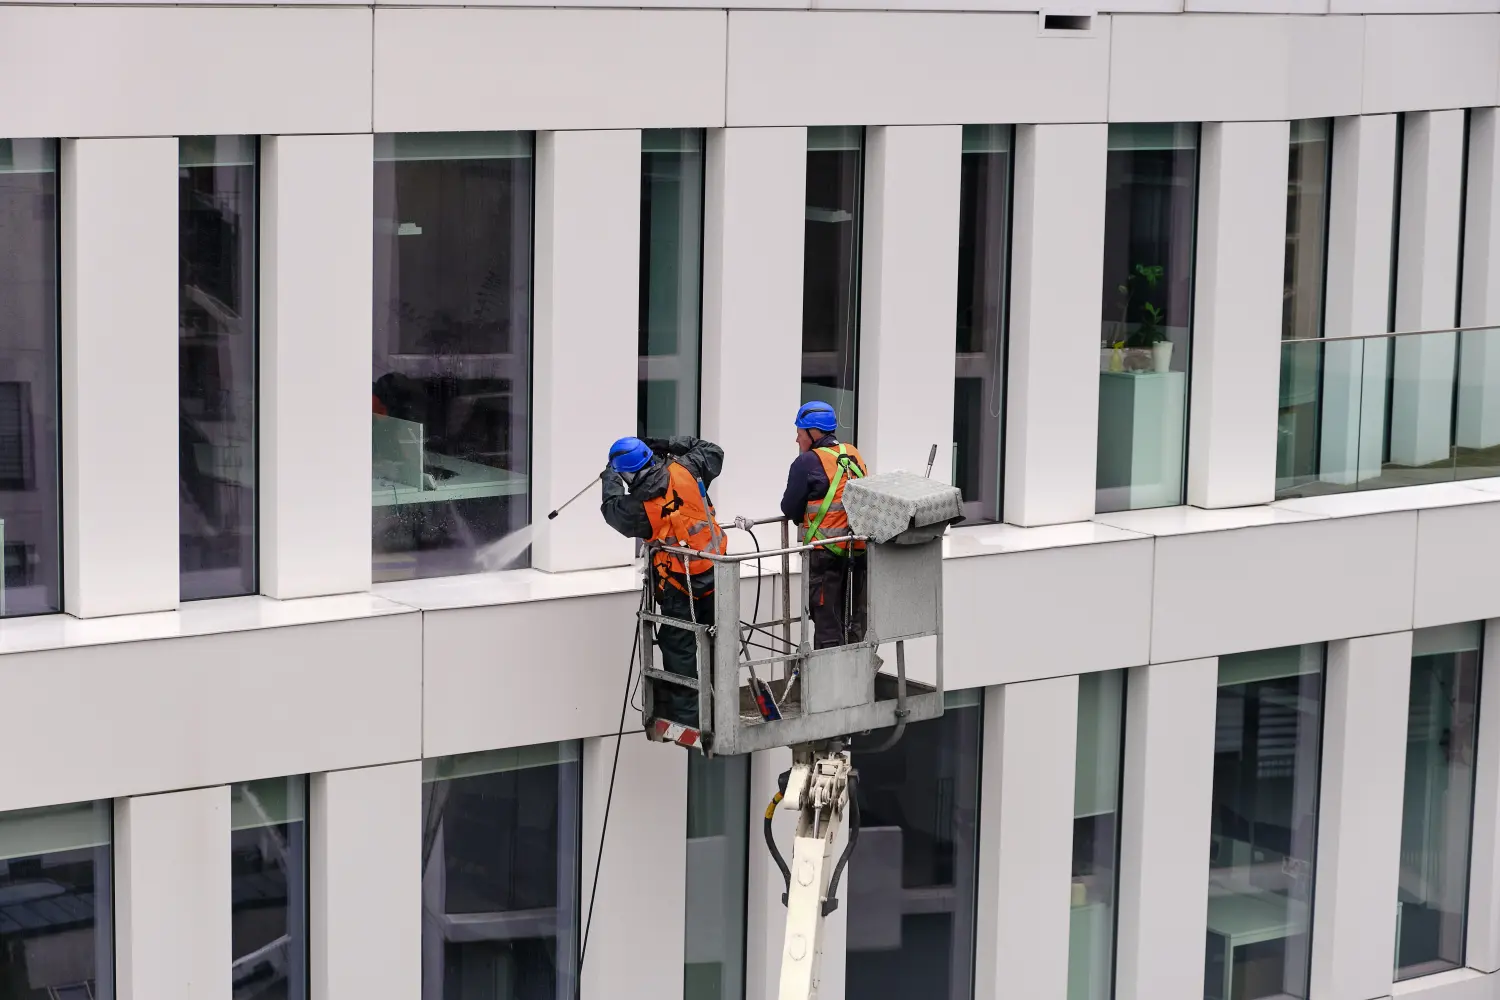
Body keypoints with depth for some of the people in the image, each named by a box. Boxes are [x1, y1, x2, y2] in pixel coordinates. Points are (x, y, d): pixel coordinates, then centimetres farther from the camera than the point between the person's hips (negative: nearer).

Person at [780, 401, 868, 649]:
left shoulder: (807, 462, -11)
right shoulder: (854, 455, 9)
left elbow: (790, 509, -7)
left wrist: (803, 516, 15)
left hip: (826, 553, -6)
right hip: (860, 551, 6)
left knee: (826, 620, 2)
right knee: (855, 619, 16)